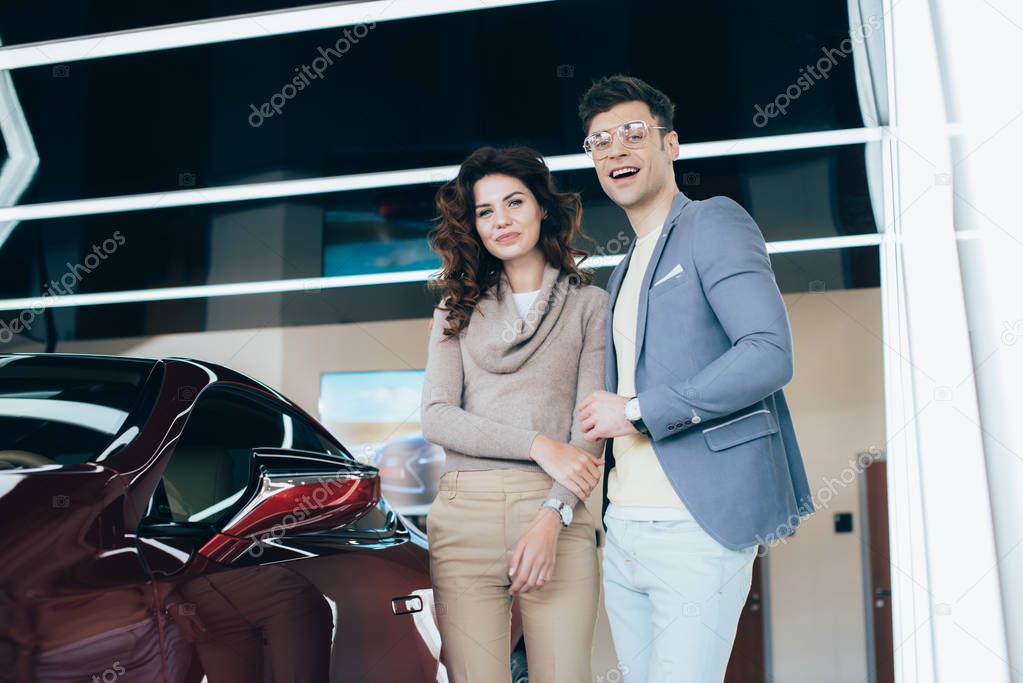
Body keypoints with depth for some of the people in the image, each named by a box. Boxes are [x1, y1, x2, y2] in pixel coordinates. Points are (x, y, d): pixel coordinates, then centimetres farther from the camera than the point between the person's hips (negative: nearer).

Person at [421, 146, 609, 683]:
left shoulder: (588, 303, 10)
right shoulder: (458, 311, 16)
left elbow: (591, 426, 1)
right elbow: (436, 417, 4)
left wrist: (553, 516, -13)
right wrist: (538, 445, -8)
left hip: (557, 513, -1)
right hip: (464, 513, 2)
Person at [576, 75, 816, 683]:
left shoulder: (714, 223, -3)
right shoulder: (624, 273, 22)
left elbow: (770, 354, -17)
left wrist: (636, 409, -14)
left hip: (697, 527, -8)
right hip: (623, 529, 8)